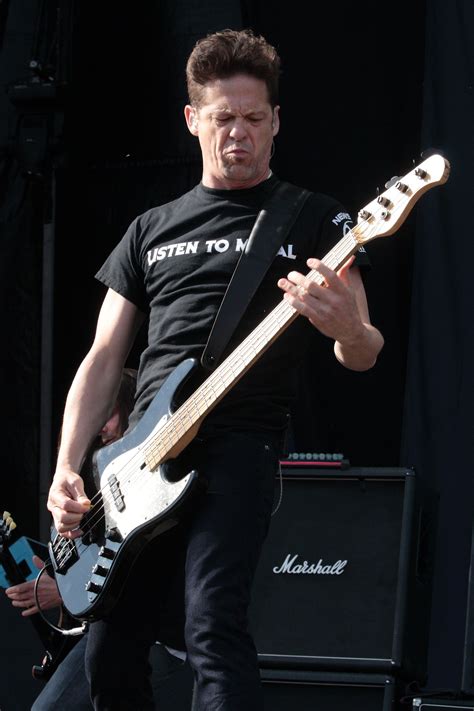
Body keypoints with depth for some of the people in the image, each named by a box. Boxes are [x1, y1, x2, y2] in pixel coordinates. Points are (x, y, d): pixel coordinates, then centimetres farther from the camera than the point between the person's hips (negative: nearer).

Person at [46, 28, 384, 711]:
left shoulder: (315, 220, 8)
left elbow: (362, 356, 3)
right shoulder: (152, 229, 20)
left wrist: (347, 329, -24)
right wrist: (66, 470, 4)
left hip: (239, 446, -5)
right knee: (110, 649, 2)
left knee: (211, 624, -25)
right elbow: (104, 358, 18)